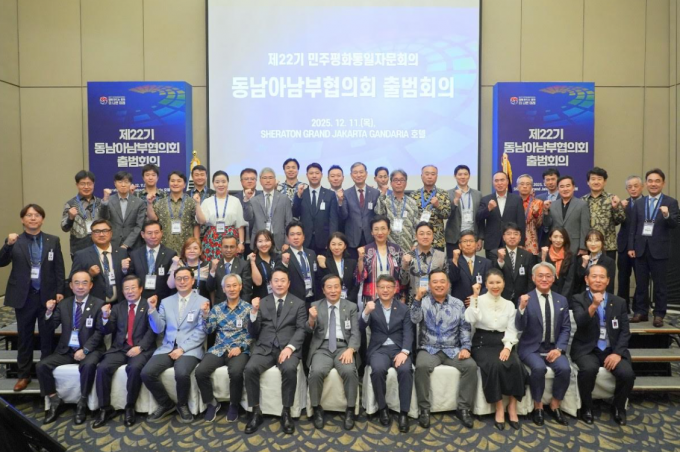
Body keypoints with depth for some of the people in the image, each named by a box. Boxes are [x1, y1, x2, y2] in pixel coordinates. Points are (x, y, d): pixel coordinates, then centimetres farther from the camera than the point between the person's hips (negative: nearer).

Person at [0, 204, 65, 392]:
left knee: (47, 337, 9)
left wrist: (60, 291, -4)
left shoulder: (53, 241, 2)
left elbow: (59, 268, 2)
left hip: (47, 296, 0)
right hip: (24, 296, 0)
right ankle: (23, 375, 24)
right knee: (24, 337, 11)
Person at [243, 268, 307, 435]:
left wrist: (289, 347, -18)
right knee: (250, 368, -27)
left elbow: (301, 330, 0)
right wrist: (254, 311, -7)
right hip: (264, 347, 2)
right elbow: (253, 333, 10)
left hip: (288, 348, -1)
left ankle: (286, 412, -14)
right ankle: (256, 412, -10)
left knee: (290, 369, -33)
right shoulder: (262, 302, 14)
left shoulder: (298, 303, 10)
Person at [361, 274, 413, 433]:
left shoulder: (403, 308, 11)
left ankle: (404, 412, -16)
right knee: (378, 369, -32)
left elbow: (408, 333, 2)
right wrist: (366, 312, -25)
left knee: (405, 370, -30)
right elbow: (361, 327, -4)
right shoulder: (371, 307, 9)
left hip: (399, 349, 1)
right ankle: (383, 408, -8)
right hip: (379, 349, -1)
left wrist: (404, 352, -17)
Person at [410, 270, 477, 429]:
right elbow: (415, 319, -14)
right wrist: (418, 298, -24)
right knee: (421, 366, -32)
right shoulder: (423, 302, 2)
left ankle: (463, 408, -9)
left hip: (453, 350, 2)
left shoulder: (458, 304, 10)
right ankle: (424, 409, -15)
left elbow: (465, 328, 8)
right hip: (429, 349, -2)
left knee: (471, 366, -24)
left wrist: (465, 347, -7)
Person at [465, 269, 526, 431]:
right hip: (483, 343, -3)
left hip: (503, 343, 3)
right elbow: (469, 321, -17)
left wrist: (507, 347, -12)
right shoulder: (479, 300, 1)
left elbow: (511, 330, 6)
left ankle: (512, 406, -11)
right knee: (494, 365, -32)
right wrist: (475, 297, -19)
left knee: (515, 365, -27)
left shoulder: (509, 304, 12)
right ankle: (499, 408, -15)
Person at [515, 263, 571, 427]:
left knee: (565, 368, -25)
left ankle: (554, 406, 0)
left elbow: (566, 328, 7)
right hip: (531, 348, -3)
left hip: (554, 348, 3)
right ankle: (538, 406, -5)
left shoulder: (562, 300, 8)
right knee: (539, 368, -31)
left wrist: (559, 348, -9)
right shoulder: (525, 299, -3)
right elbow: (520, 327, -12)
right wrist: (522, 307, -30)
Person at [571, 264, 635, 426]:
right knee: (589, 369, -32)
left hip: (612, 350, 3)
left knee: (627, 374, -24)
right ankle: (586, 407, -5)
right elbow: (580, 323, -19)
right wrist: (593, 306, -36)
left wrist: (617, 353, -11)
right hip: (587, 349, -3)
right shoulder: (578, 299, -1)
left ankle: (618, 407, 8)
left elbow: (625, 332, 4)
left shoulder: (619, 302, 9)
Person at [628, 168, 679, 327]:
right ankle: (641, 312, 19)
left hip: (659, 250, -3)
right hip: (641, 249, 3)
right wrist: (631, 247, 3)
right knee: (640, 284, 10)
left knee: (659, 285, 5)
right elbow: (633, 227, 9)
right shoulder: (639, 203, 9)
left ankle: (659, 314, 14)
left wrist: (667, 215, -32)